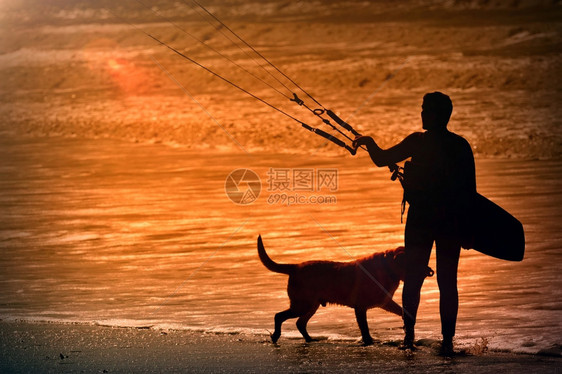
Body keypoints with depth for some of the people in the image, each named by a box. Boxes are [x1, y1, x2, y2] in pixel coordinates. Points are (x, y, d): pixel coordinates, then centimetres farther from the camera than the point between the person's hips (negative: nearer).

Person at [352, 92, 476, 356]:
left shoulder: (418, 142, -8)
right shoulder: (461, 146, 2)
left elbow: (382, 160, -2)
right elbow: (471, 189, 3)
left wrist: (368, 142, 17)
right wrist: (465, 225, 10)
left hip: (421, 220, -2)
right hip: (452, 222, 2)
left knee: (413, 279, 6)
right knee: (448, 282, 5)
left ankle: (409, 335, 1)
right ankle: (447, 341, 2)